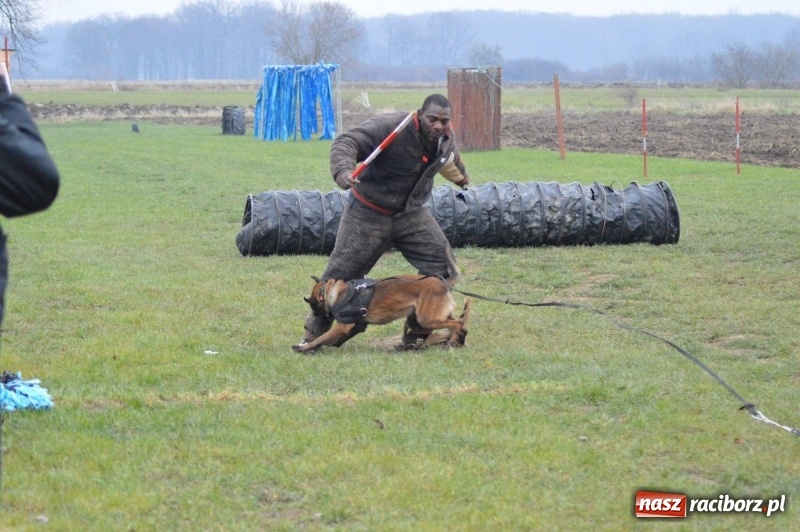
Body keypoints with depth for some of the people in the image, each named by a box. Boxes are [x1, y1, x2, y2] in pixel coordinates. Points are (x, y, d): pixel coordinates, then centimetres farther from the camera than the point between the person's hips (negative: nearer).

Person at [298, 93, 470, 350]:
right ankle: (313, 335, 14)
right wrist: (343, 170, -54)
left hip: (411, 213, 6)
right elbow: (347, 142, -34)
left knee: (443, 269, -6)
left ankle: (418, 333, 5)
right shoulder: (390, 127, -26)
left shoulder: (445, 137, -3)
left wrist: (460, 177, 43)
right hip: (368, 214, -6)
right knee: (341, 276, -3)